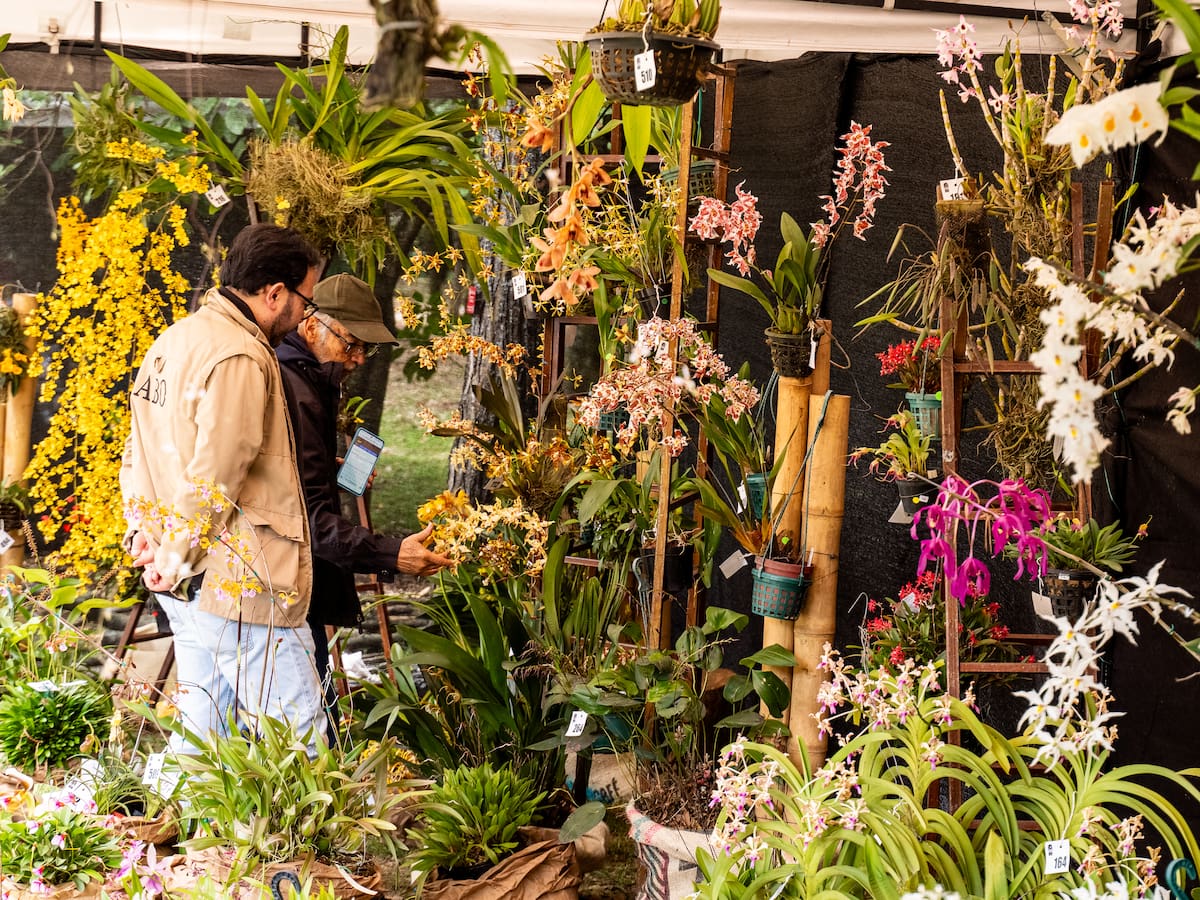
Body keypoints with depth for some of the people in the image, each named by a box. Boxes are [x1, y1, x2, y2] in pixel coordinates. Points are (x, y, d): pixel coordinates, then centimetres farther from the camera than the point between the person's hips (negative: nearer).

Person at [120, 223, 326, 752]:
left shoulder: (172, 341, 15)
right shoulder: (240, 358, -16)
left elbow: (138, 454, 20)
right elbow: (214, 481, -21)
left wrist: (144, 533, 13)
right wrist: (176, 563, -11)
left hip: (189, 587, 10)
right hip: (241, 583, -10)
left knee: (203, 725, 15)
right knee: (297, 732, -6)